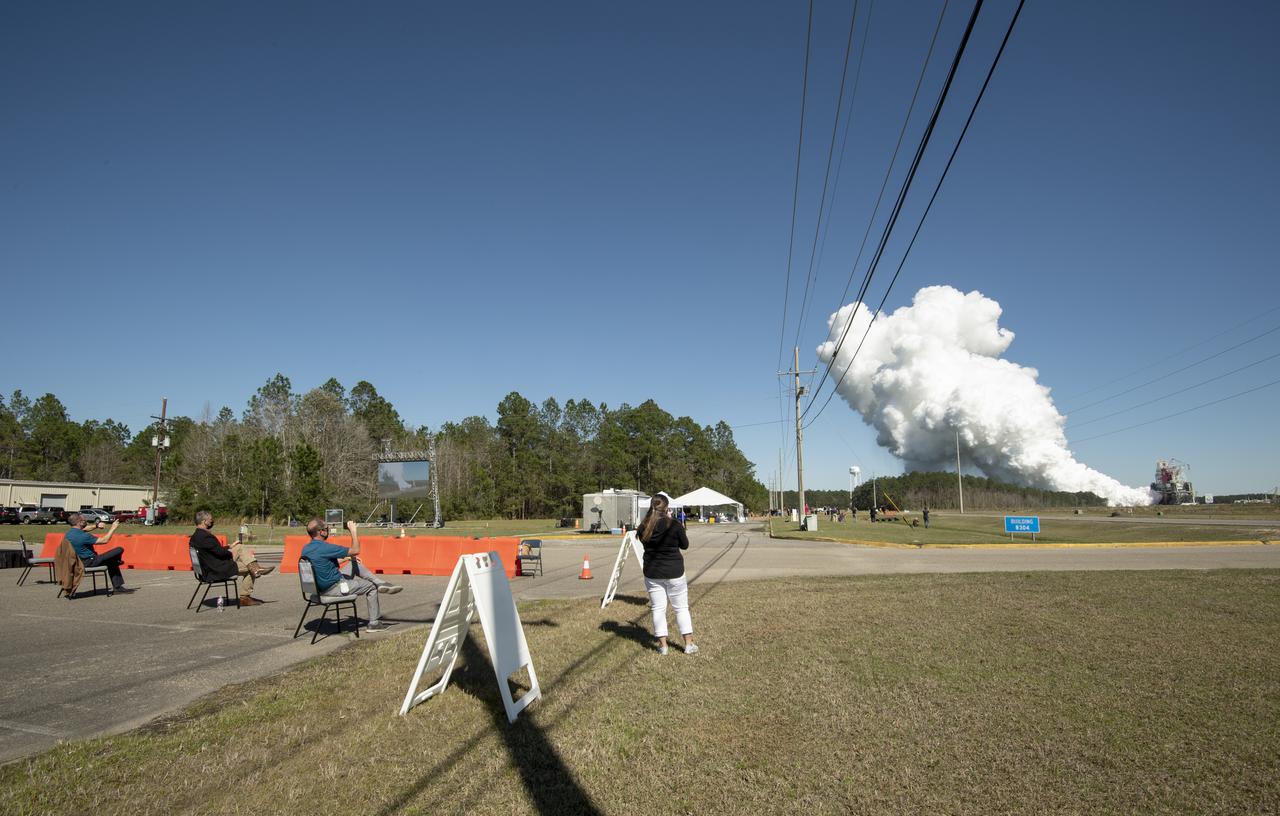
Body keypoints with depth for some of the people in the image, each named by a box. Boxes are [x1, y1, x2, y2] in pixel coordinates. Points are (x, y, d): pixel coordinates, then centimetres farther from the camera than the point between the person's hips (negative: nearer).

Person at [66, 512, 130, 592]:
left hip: (79, 561, 10)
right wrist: (113, 528, -12)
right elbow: (105, 540, -22)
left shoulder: (69, 533, 0)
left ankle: (118, 586, 28)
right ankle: (117, 562, 30)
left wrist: (96, 526, 6)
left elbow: (84, 529, 22)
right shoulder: (83, 536, -29)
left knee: (111, 560, 26)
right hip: (90, 562, -10)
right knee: (119, 550, -8)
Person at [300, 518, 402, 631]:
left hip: (321, 587, 9)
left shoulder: (305, 549, 0)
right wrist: (353, 531, -10)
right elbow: (356, 550, -21)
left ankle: (380, 583, 20)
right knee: (371, 587, 9)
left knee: (355, 564, 21)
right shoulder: (325, 548, -29)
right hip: (334, 589, -9)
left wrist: (345, 559, 16)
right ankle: (373, 623, 17)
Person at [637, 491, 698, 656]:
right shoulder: (675, 525, -15)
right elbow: (685, 545, -2)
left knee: (658, 609, 11)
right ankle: (689, 644, 17)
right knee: (681, 608, 11)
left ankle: (662, 645, 15)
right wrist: (685, 534, 15)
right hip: (674, 572, -2)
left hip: (652, 573, 2)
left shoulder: (644, 527, -6)